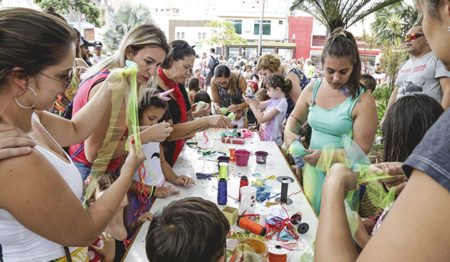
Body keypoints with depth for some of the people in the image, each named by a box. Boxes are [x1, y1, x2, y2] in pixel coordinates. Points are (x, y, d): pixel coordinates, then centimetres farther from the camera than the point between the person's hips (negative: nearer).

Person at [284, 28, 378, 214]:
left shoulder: (363, 101, -14)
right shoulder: (313, 89, 1)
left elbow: (361, 149, -15)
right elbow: (295, 117, 15)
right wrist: (288, 132, -6)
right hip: (312, 169, 5)